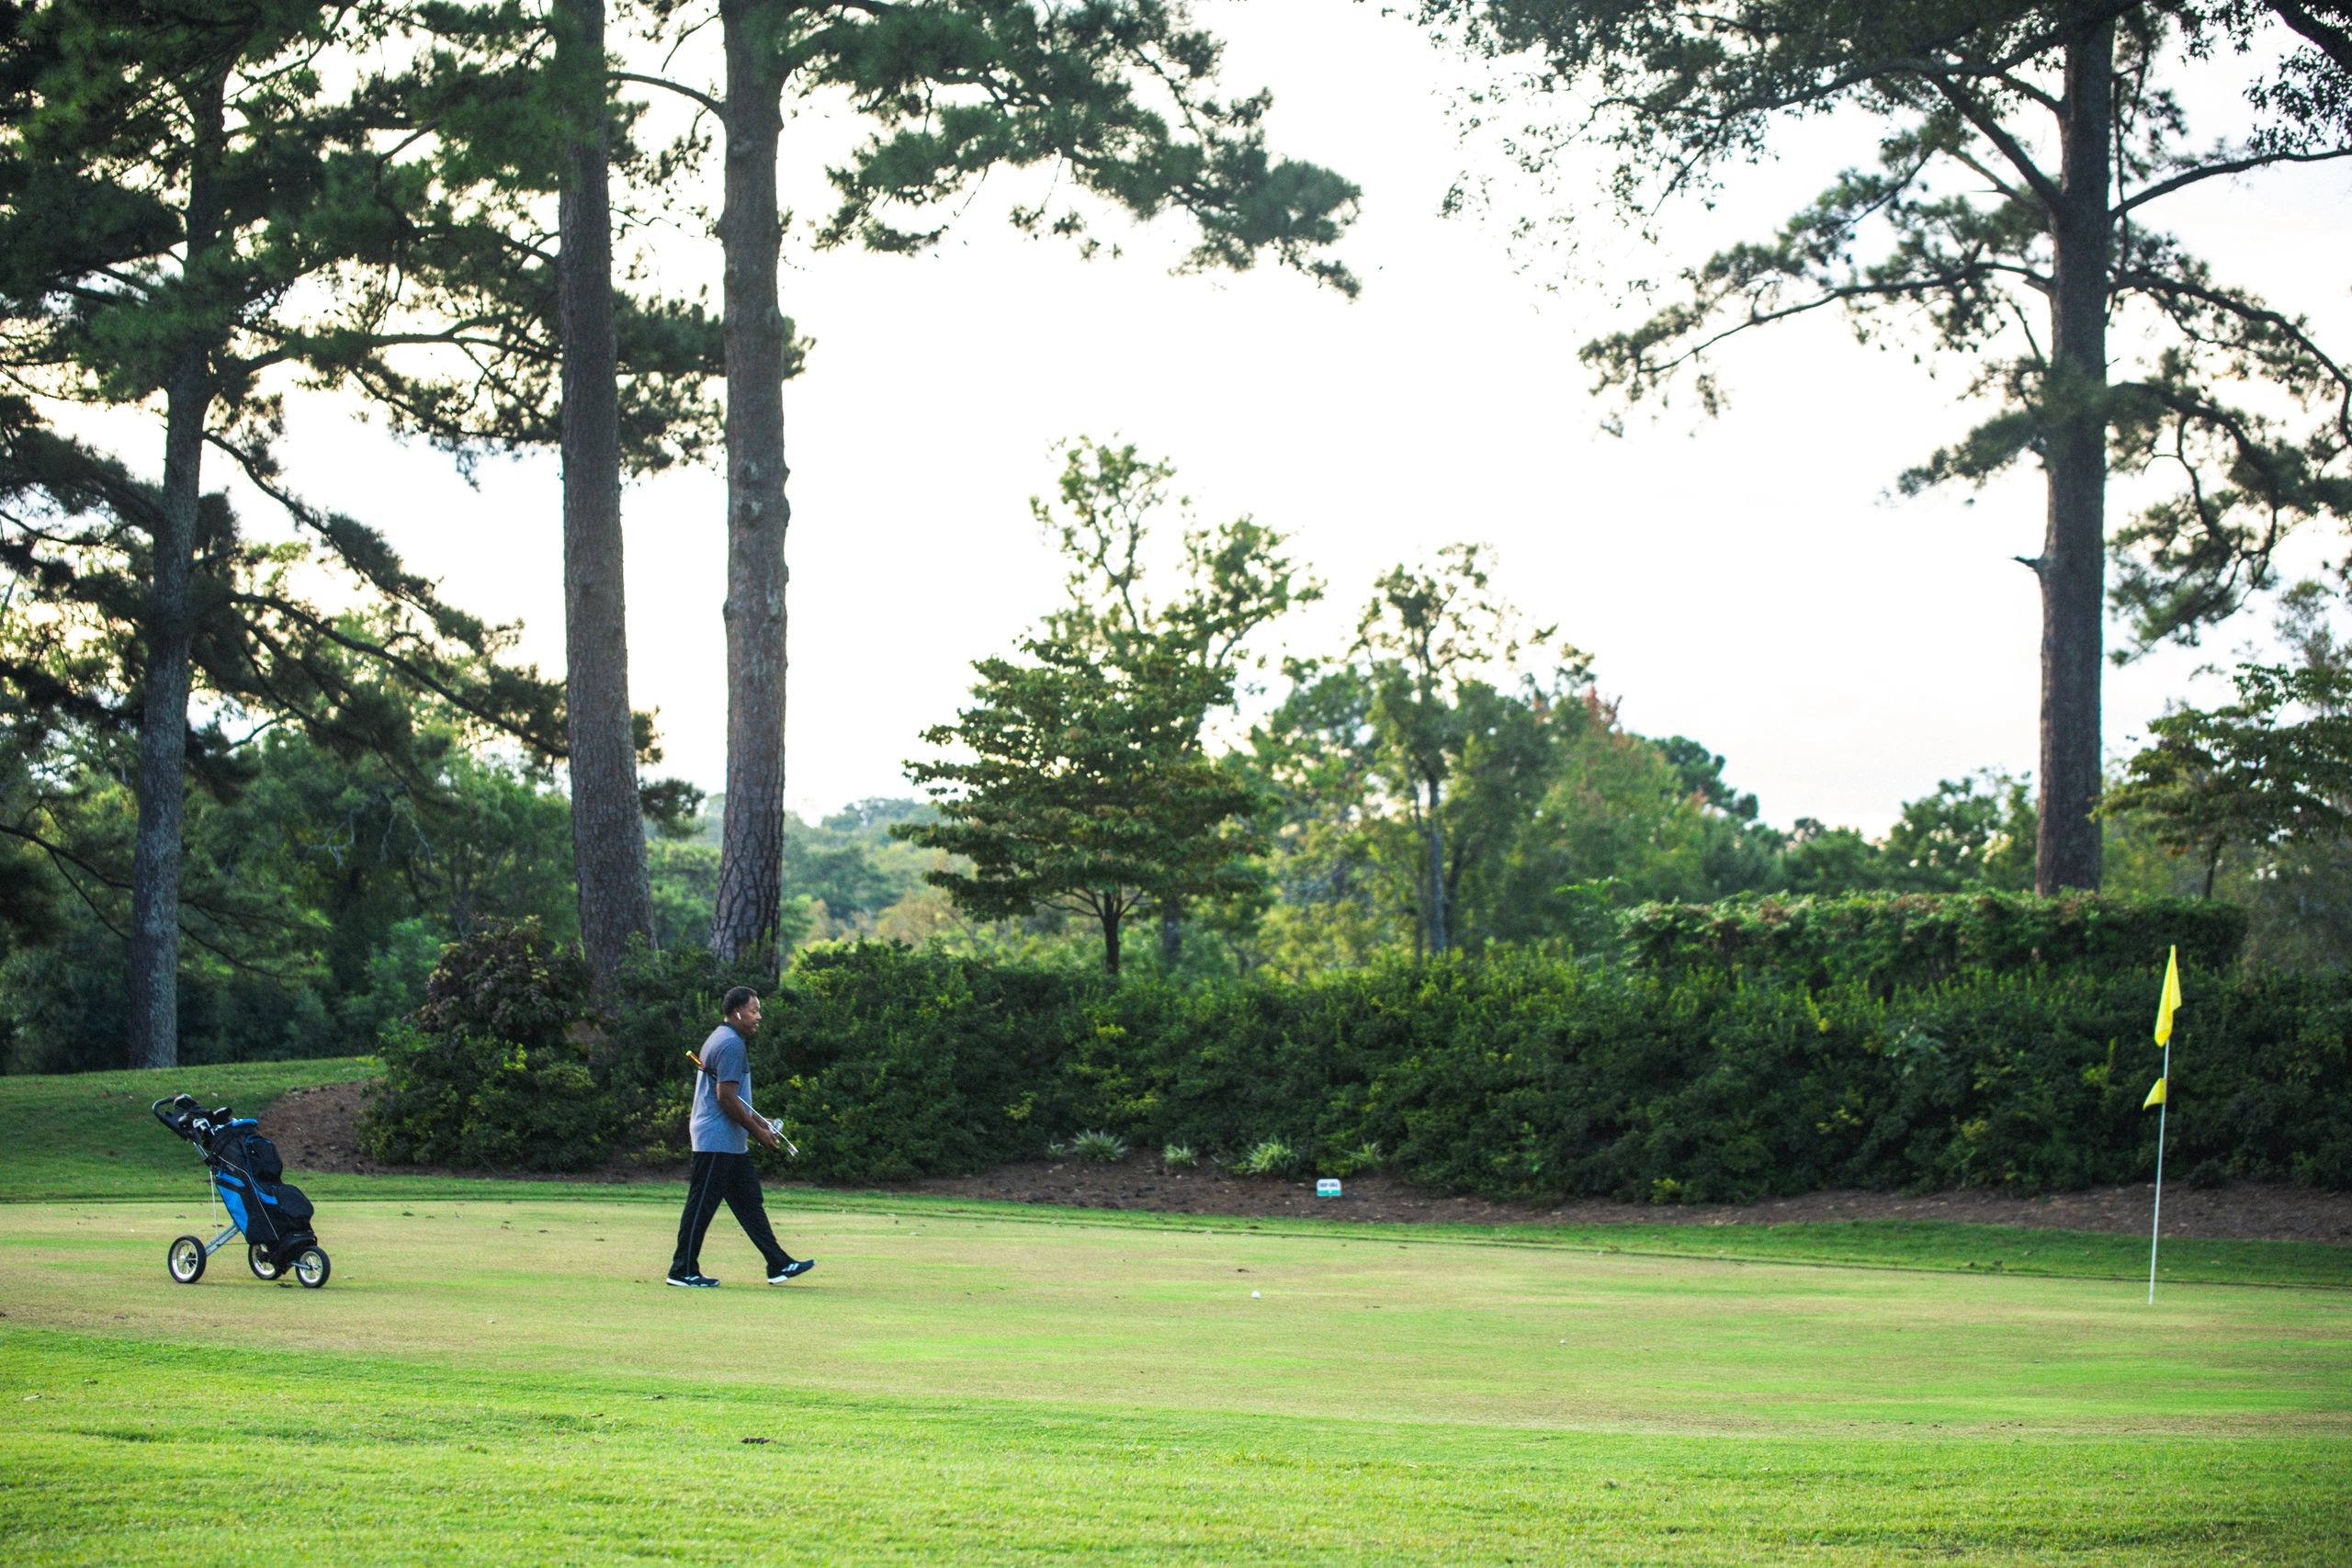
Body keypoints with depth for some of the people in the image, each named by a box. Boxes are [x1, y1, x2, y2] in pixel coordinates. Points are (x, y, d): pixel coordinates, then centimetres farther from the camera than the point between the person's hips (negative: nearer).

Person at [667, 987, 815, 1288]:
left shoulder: (722, 1040, 18)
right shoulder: (731, 1044, -16)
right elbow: (726, 1097, -21)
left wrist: (759, 1122, 17)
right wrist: (757, 1131, -14)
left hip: (732, 1144, 11)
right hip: (718, 1141, -11)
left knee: (750, 1202, 10)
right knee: (702, 1206, -5)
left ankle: (779, 1264, 12)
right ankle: (683, 1271, -1)